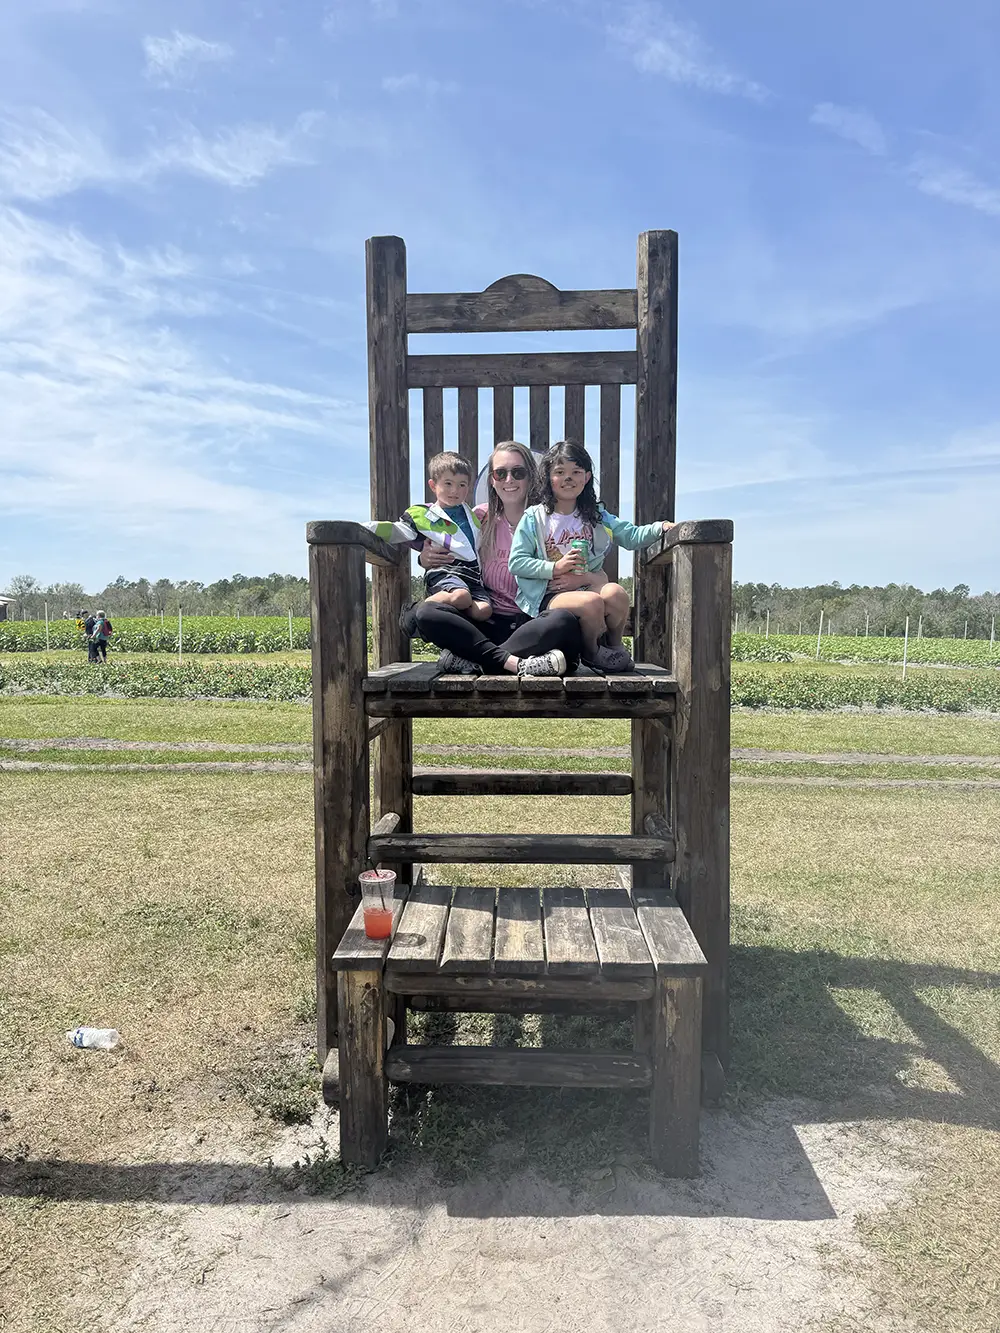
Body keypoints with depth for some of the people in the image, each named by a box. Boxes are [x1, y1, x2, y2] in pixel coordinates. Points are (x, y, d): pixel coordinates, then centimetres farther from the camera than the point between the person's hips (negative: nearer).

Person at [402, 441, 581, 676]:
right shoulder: (481, 518, 9)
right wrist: (426, 559, -3)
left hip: (532, 623, -1)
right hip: (488, 624, 2)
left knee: (565, 621, -35)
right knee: (422, 612, -24)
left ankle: (474, 660, -31)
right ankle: (513, 662, -33)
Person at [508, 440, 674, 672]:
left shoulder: (596, 516, 15)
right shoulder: (534, 518, 3)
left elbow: (631, 537, 8)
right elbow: (516, 562, -3)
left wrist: (660, 528, -10)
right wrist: (555, 568, -14)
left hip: (587, 586, 4)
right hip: (547, 597, -4)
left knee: (615, 593, -29)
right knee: (591, 602, -33)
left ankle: (614, 645, 1)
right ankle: (590, 652, -2)